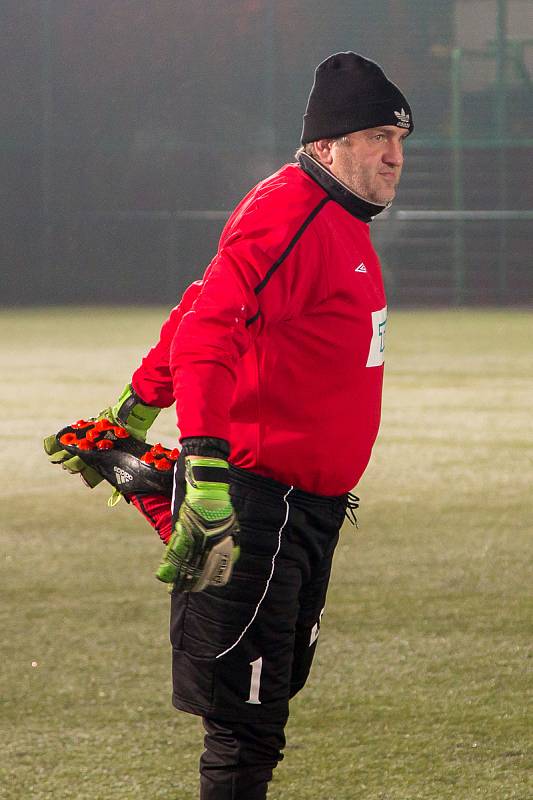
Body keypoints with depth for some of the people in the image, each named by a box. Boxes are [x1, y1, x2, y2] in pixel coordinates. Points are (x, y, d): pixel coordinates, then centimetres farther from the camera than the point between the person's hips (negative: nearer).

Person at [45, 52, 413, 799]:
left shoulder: (338, 220, 16)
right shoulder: (288, 216, -16)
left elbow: (202, 310, 26)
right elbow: (206, 332, -30)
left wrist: (140, 405, 34)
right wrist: (206, 464, -41)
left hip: (309, 507, 10)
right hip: (256, 506, -10)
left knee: (268, 705, 15)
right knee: (247, 722, -10)